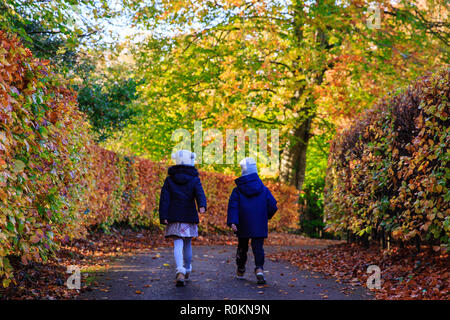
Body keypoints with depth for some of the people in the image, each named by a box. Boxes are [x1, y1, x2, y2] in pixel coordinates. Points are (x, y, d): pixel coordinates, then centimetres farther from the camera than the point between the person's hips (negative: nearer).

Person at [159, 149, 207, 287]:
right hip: (189, 216, 0)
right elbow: (200, 193, -18)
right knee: (187, 244, 17)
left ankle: (180, 271, -25)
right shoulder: (194, 180, 0)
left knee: (178, 244, -6)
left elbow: (164, 199, -1)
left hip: (174, 218, 0)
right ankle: (187, 270, 32)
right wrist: (202, 206, -33)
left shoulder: (169, 180, 4)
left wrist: (163, 216, -3)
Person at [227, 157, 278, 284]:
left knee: (242, 247, 17)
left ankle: (240, 270, 30)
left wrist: (232, 222, -16)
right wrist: (267, 216, 19)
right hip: (260, 226, 0)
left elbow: (233, 207, -12)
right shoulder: (263, 189, 1)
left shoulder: (237, 190, -3)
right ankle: (259, 269, -22)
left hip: (243, 226, 0)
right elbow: (272, 205, 2)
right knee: (258, 247, -1)